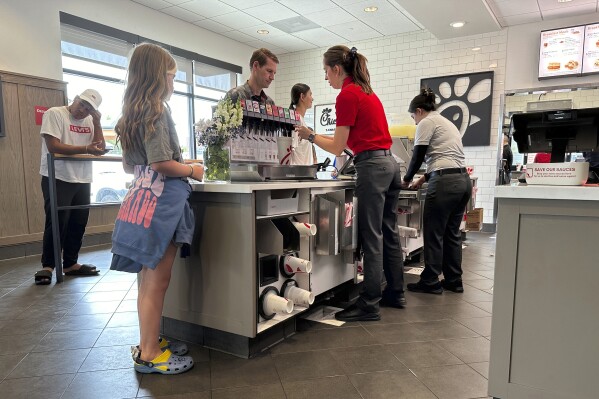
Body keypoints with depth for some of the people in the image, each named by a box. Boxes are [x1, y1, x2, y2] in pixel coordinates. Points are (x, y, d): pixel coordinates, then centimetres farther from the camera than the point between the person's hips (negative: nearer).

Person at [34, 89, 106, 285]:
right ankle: (47, 266, 7)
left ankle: (70, 263, 19)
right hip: (57, 179, -6)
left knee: (78, 223, 8)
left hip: (82, 181, 6)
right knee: (57, 223, -6)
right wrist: (86, 149, -22)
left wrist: (97, 122, -6)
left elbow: (100, 147, 1)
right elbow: (53, 146, -18)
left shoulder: (89, 121, 10)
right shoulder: (54, 114, -7)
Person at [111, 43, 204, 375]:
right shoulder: (157, 110, -11)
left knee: (149, 279, 15)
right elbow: (161, 163, -20)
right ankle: (148, 355, 8)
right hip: (161, 200, -9)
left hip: (141, 196, 9)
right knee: (157, 281, -2)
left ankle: (148, 343, 27)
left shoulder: (132, 113, 16)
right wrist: (191, 170, -4)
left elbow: (129, 165, 21)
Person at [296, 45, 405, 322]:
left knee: (371, 238, -6)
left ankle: (369, 305, 2)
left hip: (372, 167, -10)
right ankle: (395, 293, 26)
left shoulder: (347, 95, -9)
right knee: (389, 233, 14)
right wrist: (319, 136, 24)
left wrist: (310, 136, 5)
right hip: (389, 163, 10)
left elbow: (337, 148, -9)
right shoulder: (367, 92, 19)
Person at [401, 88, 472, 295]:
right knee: (452, 233, 14)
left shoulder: (427, 123, -2)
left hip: (445, 183, -9)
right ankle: (454, 281, 21)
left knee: (433, 233, -1)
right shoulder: (447, 123, 25)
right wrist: (424, 179, 28)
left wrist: (407, 179, 11)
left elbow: (418, 157, -5)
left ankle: (431, 282, 7)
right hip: (463, 181, 9)